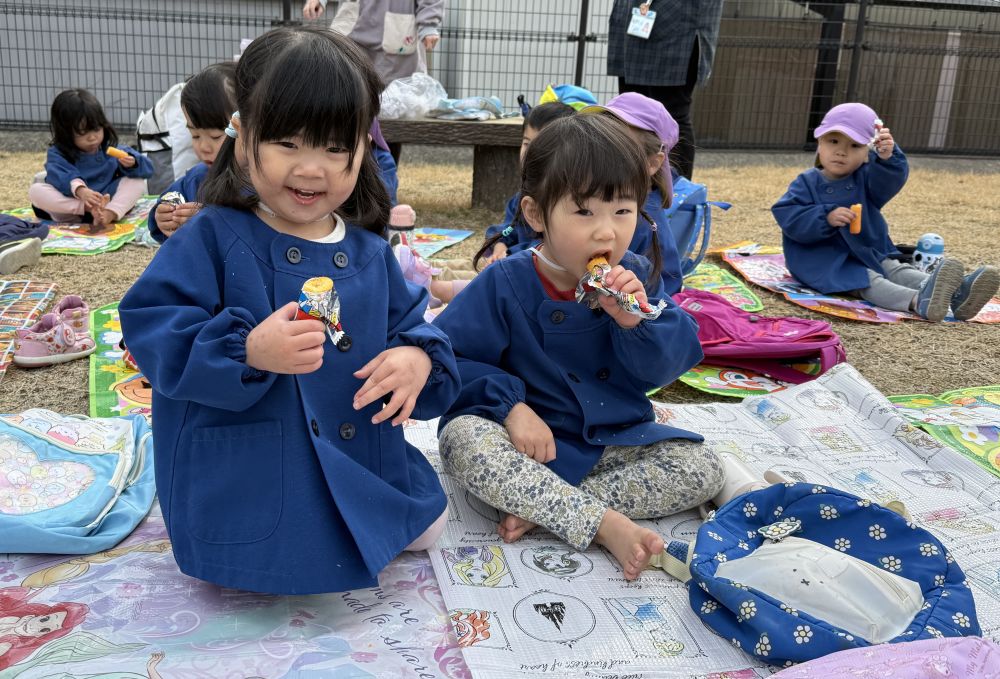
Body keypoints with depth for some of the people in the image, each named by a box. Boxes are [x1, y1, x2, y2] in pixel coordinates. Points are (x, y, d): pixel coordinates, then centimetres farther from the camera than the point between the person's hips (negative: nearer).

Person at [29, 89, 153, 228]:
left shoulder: (111, 150, 8)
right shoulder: (58, 153, 1)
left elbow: (147, 169, 5)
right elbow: (59, 176, -22)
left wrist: (132, 164, -20)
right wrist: (80, 190, -44)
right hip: (71, 210, -1)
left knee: (138, 182, -15)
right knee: (35, 190, -23)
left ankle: (110, 213, -40)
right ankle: (90, 209, -33)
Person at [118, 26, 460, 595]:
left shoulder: (369, 252, 1)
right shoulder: (213, 238, -13)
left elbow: (410, 325, 8)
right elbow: (149, 327, -18)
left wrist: (419, 360, -18)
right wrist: (248, 351, -34)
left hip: (362, 463, 5)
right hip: (247, 476, -4)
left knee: (429, 528, 10)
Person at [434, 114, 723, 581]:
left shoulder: (635, 279, -2)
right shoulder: (505, 283, -12)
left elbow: (666, 367, -4)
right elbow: (448, 357, -13)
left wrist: (637, 319, -24)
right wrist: (510, 404, -25)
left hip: (615, 438, 4)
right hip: (528, 436, -3)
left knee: (702, 471, -15)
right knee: (463, 438, -33)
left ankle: (545, 507, -22)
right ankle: (606, 524, -32)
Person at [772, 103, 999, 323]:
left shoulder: (865, 178, 7)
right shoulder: (808, 182, -3)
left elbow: (890, 179, -15)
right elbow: (788, 217, -15)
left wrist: (888, 156, -38)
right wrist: (826, 218, -27)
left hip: (871, 254, 6)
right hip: (827, 261, -6)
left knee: (900, 271, -13)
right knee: (868, 282, -28)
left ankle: (956, 293, -32)